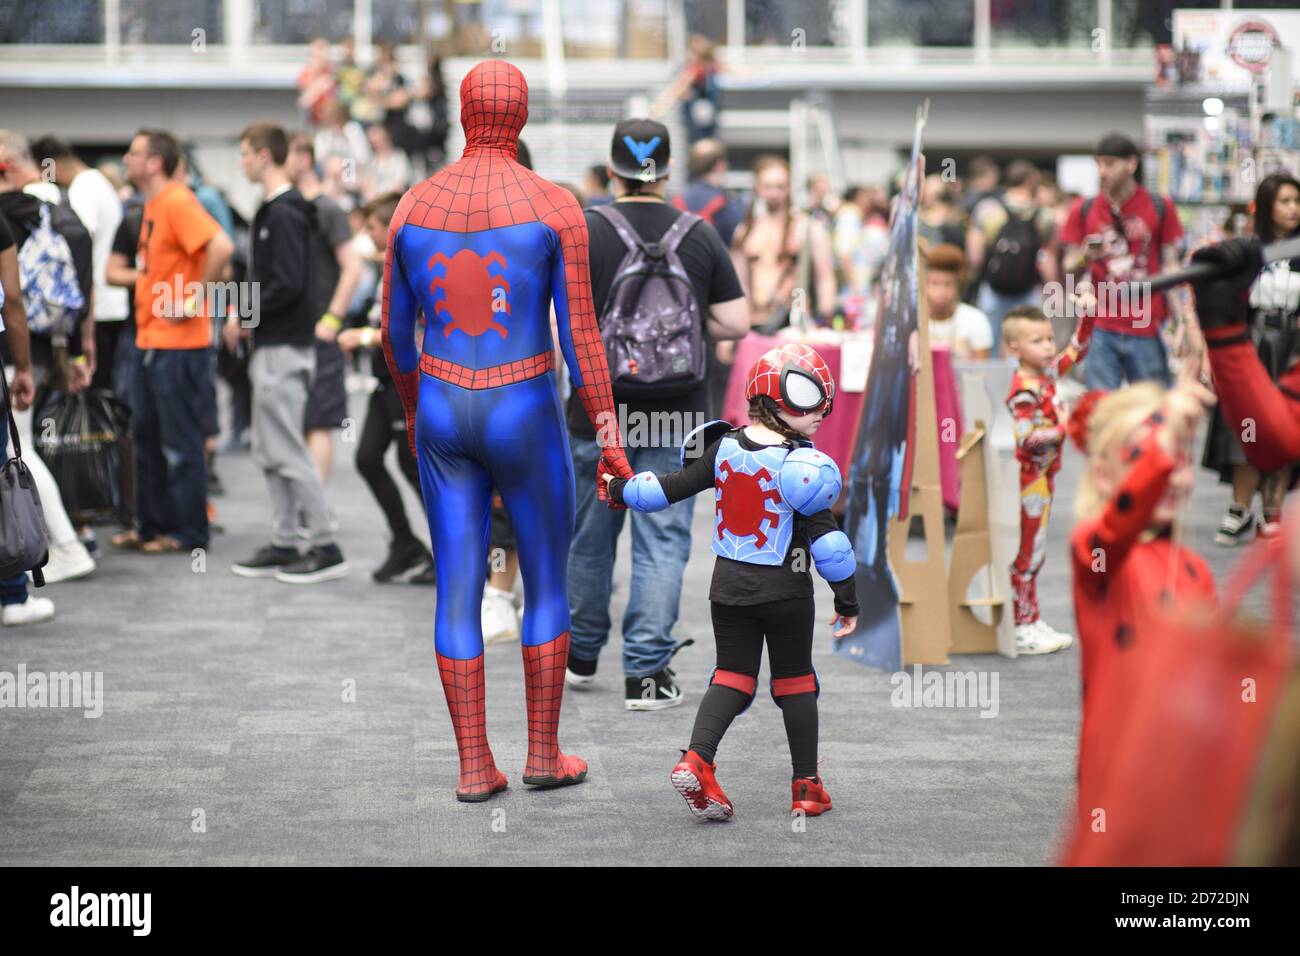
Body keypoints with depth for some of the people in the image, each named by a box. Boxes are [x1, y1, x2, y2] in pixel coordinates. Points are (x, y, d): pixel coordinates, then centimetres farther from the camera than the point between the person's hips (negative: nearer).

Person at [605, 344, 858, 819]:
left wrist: (621, 489, 23)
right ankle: (806, 785, 13)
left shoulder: (725, 449, -2)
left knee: (733, 675, 9)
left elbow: (670, 487, 4)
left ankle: (696, 759, -13)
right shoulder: (800, 465, -16)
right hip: (784, 588, -4)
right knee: (795, 681, 9)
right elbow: (826, 538, -16)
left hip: (729, 584, 4)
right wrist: (847, 601, -8)